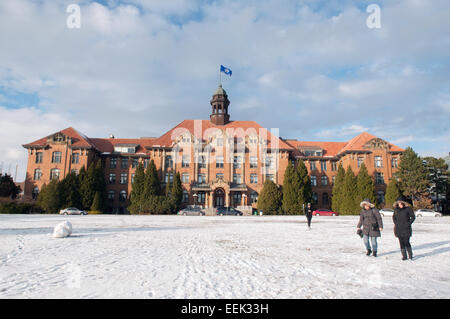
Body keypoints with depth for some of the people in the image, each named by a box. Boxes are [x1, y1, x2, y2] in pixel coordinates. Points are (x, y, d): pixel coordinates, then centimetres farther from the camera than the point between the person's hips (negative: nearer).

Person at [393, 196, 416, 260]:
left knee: (406, 242, -4)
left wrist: (409, 223, -7)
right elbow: (394, 217, 20)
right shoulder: (396, 209, 5)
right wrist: (395, 223, 7)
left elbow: (413, 217, 1)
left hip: (406, 229, -3)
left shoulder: (408, 208, -6)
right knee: (401, 243, 5)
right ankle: (404, 256, 15)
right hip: (398, 229, 3)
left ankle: (410, 254, 19)